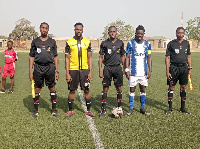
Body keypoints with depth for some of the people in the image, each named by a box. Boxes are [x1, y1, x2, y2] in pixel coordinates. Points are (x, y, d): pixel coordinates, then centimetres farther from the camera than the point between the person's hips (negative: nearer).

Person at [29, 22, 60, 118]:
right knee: (37, 89, 4)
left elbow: (55, 57, 10)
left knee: (52, 89, 2)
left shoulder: (52, 42, 10)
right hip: (38, 67, 0)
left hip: (50, 67, 0)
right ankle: (36, 111, 15)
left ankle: (54, 110, 14)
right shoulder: (35, 41, 9)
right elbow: (32, 57, 9)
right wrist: (30, 71, 1)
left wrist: (57, 71, 3)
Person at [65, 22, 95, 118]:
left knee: (87, 90, 3)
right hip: (73, 70, -1)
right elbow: (67, 59, 2)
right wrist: (67, 73, -5)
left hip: (84, 69, 1)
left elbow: (89, 58, 8)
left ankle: (88, 110, 15)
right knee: (72, 90, 6)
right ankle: (70, 110, 18)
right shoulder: (69, 42, 3)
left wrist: (90, 72, 0)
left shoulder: (87, 42, 7)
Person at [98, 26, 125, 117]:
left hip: (118, 68, 2)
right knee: (105, 89, 0)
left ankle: (119, 108, 16)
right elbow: (101, 57, 3)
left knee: (119, 88, 5)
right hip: (107, 68, -1)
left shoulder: (120, 43, 8)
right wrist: (100, 71, -3)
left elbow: (122, 56, 15)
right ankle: (103, 110, 8)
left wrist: (124, 69, 11)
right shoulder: (104, 43, 2)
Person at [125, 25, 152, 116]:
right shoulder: (130, 43, 0)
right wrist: (127, 70, -7)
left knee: (143, 89, 7)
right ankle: (131, 108, 13)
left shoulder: (147, 44, 6)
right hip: (133, 72, -2)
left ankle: (142, 108, 18)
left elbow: (149, 58, 9)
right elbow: (127, 57, 1)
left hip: (143, 72, 2)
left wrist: (150, 70, 2)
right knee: (132, 89, 3)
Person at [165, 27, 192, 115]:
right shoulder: (171, 44, -2)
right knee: (171, 87, -1)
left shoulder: (186, 43, 9)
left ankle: (183, 108, 20)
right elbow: (167, 58, -4)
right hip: (174, 68, -3)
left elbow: (188, 56, 15)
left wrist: (190, 68, 9)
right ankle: (170, 108, 10)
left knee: (183, 87, 9)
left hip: (184, 68, 4)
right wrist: (167, 71, -10)